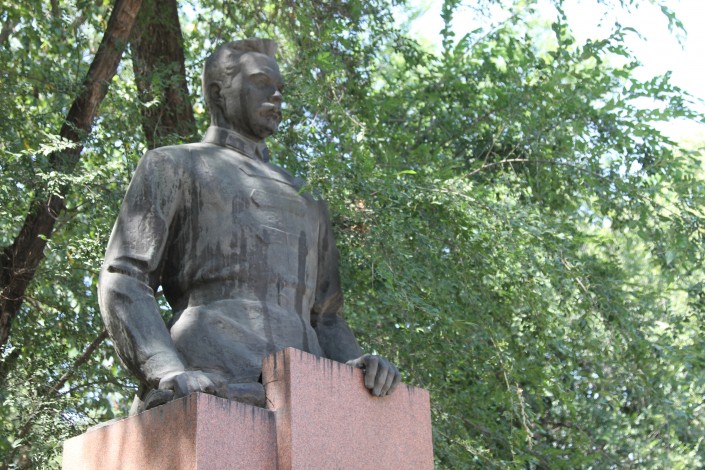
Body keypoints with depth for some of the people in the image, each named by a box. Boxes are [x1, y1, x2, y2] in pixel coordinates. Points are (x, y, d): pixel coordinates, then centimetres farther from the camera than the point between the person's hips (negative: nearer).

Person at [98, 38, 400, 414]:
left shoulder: (304, 203, 34)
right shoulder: (170, 167, 18)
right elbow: (122, 282, 4)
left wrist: (356, 365, 0)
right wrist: (169, 374, -16)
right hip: (207, 388, -4)